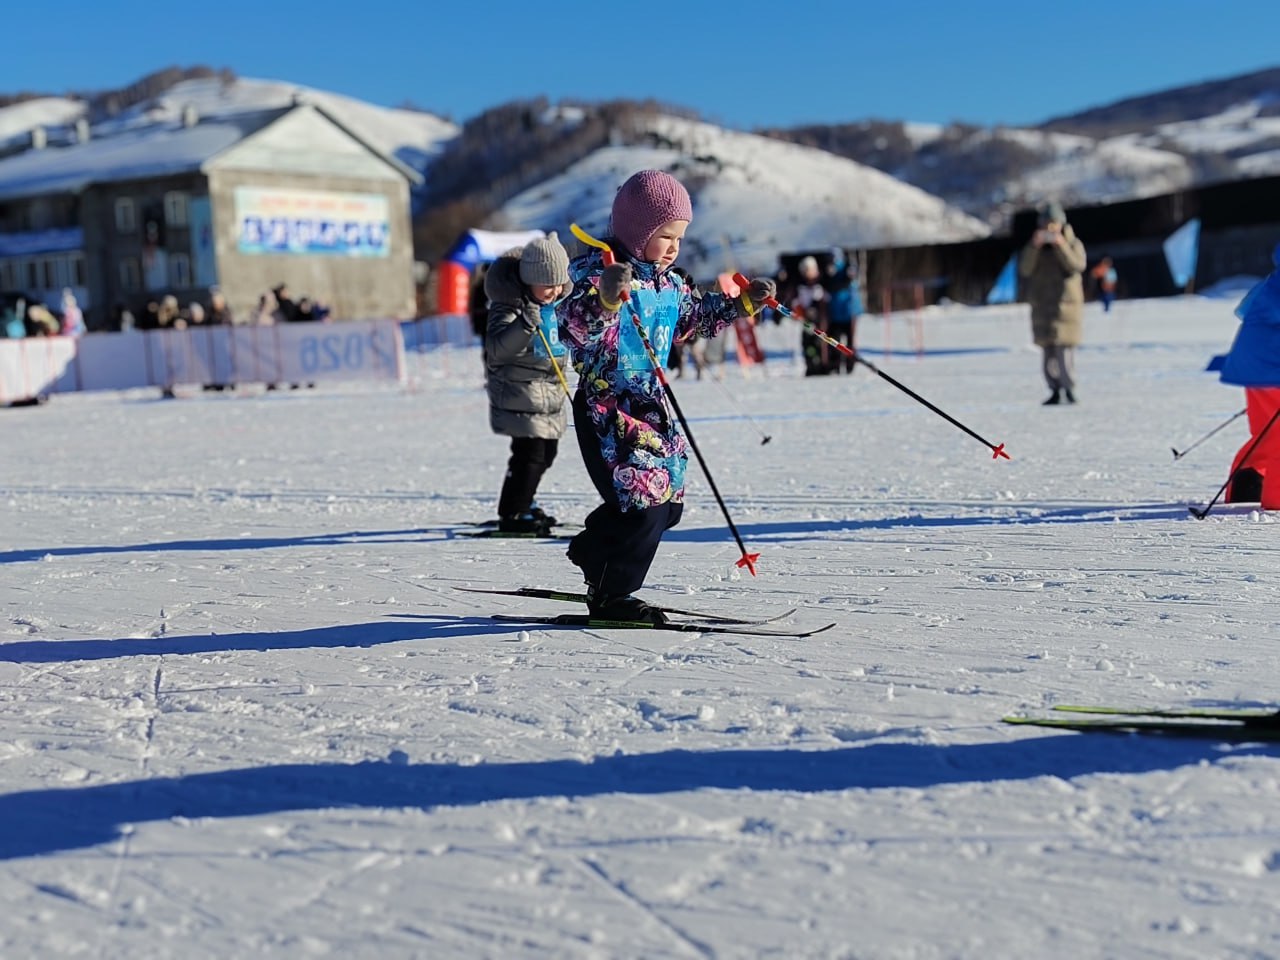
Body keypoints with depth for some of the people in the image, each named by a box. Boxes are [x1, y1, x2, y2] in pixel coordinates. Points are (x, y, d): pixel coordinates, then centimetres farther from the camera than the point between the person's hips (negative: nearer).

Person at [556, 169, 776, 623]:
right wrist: (603, 298, -51)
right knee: (644, 500, -12)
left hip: (650, 405, 9)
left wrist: (741, 301, 20)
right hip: (606, 409, -9)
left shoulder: (667, 283, 11)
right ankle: (610, 597, 3)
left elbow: (698, 314, 30)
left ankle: (593, 553, 36)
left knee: (665, 502, 14)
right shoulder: (598, 272, -16)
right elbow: (572, 326, -34)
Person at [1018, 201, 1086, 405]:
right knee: (1048, 350, 2)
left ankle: (1069, 388, -4)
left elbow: (1078, 265, -13)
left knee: (1064, 347, -13)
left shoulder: (1072, 244, 4)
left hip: (1066, 303, -3)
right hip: (1041, 306, 3)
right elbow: (1024, 270, -4)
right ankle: (1055, 391, 10)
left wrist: (1060, 245, -22)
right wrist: (1034, 247, -16)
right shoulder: (1033, 246, 10)